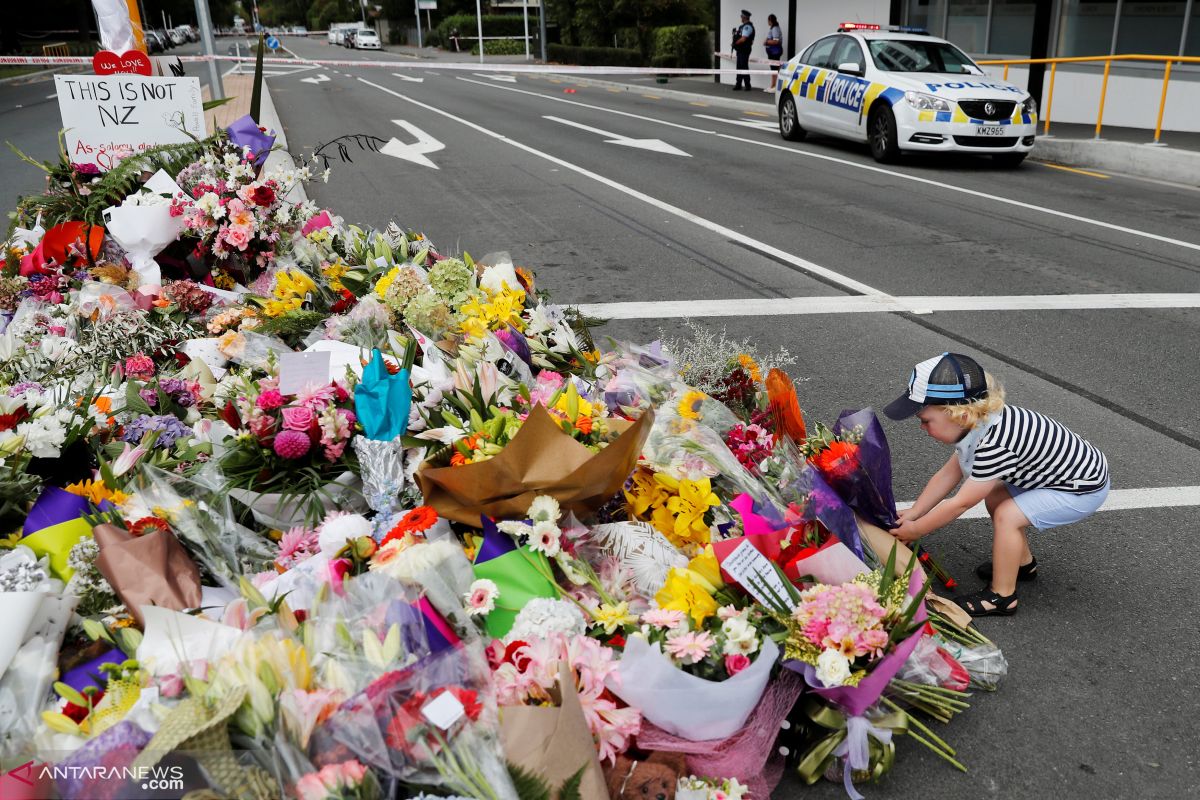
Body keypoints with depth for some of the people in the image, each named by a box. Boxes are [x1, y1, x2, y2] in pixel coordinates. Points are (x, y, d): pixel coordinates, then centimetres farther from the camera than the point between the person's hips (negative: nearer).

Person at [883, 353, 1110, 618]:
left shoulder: (996, 444, -35)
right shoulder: (981, 421, -7)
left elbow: (961, 503, -25)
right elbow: (949, 473, 2)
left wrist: (914, 530, -13)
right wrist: (912, 513, 0)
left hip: (1086, 489, -9)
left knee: (1007, 515, -17)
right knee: (994, 496, 12)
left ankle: (1002, 596, -2)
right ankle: (1023, 563, 31)